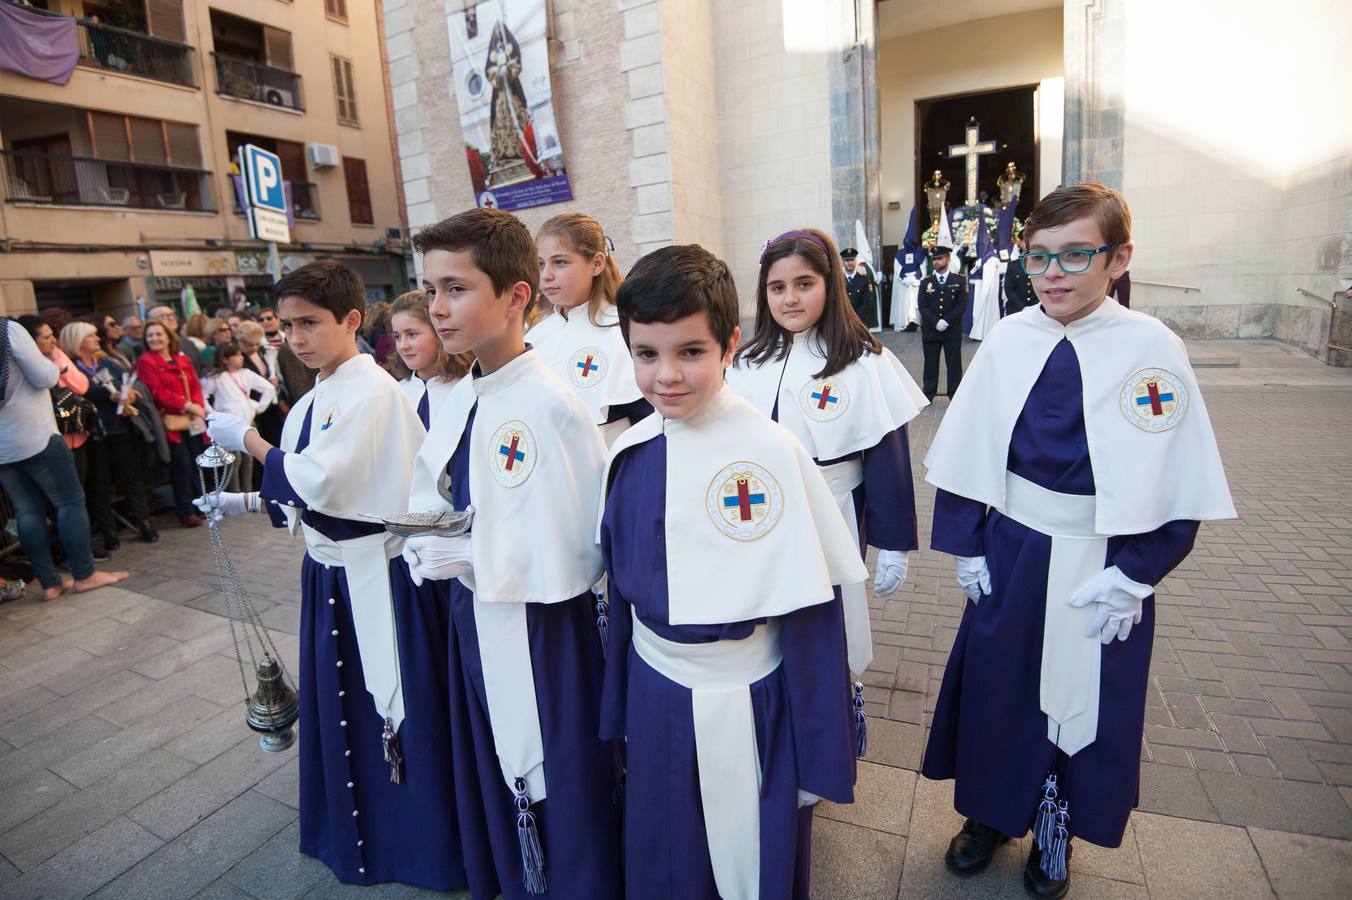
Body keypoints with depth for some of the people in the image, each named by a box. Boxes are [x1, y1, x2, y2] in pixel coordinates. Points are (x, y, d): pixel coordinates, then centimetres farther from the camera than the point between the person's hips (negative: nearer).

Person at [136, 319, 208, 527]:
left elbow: (196, 385, 11)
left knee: (197, 462, 7)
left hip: (192, 420, 5)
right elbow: (158, 393, -11)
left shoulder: (184, 361, 17)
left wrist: (198, 405, -7)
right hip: (170, 421, -5)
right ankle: (186, 512, 2)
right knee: (182, 464, -7)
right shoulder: (145, 361, -1)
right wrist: (187, 405, -15)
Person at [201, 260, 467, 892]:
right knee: (344, 706, 22)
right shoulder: (312, 402, 10)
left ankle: (421, 847, 28)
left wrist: (245, 437, -11)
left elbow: (319, 481, -22)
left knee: (394, 709, 5)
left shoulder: (371, 389, -18)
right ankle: (359, 835, 45)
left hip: (378, 576, -9)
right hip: (331, 572, 9)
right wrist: (248, 503, 5)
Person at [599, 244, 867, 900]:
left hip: (749, 702, -4)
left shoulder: (772, 454, -20)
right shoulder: (631, 452, -5)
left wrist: (818, 755, -8)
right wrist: (617, 709, 13)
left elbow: (811, 614, -14)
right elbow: (622, 583, 5)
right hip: (655, 693, 4)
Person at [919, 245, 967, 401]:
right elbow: (923, 307, -2)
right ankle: (928, 395, 14)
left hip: (953, 331, -1)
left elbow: (962, 305, -6)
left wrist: (946, 321, -16)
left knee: (954, 364, 5)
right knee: (930, 364, 7)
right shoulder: (925, 282, 6)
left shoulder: (959, 280, 3)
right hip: (930, 330, 1)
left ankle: (955, 395, 13)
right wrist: (936, 323, -15)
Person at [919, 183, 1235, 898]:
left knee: (1083, 701, 15)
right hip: (1011, 553, 2)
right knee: (994, 687, 15)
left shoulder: (1151, 350, -12)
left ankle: (1055, 834, 44)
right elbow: (964, 457, -1)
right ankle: (992, 813, 43)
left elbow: (1179, 485, -9)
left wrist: (1131, 575, -11)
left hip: (1102, 568, -2)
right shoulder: (1007, 340, -6)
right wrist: (967, 545, -2)